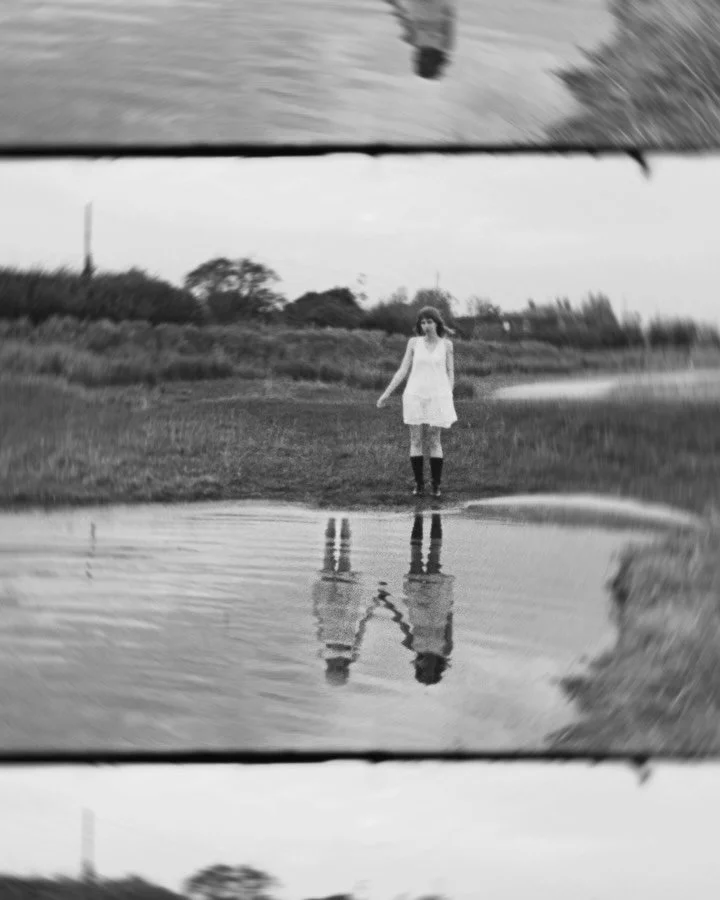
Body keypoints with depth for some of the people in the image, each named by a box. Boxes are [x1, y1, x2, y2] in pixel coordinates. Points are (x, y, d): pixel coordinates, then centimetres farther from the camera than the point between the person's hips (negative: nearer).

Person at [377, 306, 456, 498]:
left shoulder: (446, 344, 1)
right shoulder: (414, 343, 2)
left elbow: (450, 373, 4)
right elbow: (403, 370, 4)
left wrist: (449, 400, -4)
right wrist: (387, 393, -2)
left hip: (437, 397, -1)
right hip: (415, 396, 1)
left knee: (434, 441, -1)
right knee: (415, 440, 0)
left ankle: (436, 485, 8)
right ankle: (419, 484, 9)